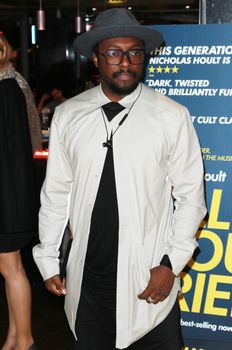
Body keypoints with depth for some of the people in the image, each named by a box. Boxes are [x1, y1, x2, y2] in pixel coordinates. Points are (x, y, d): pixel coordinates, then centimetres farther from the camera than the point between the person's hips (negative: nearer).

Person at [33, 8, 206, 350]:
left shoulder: (172, 117, -6)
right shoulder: (67, 116, 0)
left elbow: (190, 194, -3)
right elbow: (56, 192, 4)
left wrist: (171, 264, -8)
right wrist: (48, 261, 7)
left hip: (150, 277, -2)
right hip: (86, 274, 2)